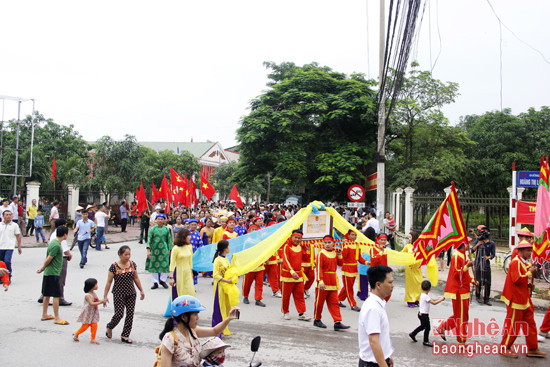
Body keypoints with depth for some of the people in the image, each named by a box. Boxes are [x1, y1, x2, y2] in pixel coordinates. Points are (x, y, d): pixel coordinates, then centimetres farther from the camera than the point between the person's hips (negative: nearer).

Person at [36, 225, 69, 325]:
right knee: (56, 295, -6)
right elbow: (48, 259, -17)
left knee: (47, 294, 16)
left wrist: (43, 267, 13)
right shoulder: (56, 245, -20)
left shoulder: (54, 242, 12)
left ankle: (44, 315, 26)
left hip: (48, 273, 10)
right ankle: (57, 318, -2)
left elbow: (48, 258, 15)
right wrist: (43, 268, -2)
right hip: (53, 273, -10)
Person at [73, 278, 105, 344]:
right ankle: (76, 335, 26)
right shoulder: (87, 295, -23)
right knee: (85, 326, 3)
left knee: (94, 325, 0)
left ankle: (93, 339, 8)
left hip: (93, 313, 7)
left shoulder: (94, 293, 3)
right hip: (87, 313, -7)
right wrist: (100, 302, -36)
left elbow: (97, 300, 13)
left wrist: (102, 301, -7)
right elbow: (92, 303, -34)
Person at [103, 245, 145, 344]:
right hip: (119, 294, -4)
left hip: (131, 294, 4)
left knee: (130, 314, 2)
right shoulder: (114, 266, -11)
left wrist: (141, 291, 13)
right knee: (119, 314, -5)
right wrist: (105, 296, -6)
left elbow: (136, 278, 12)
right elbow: (109, 282, -6)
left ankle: (125, 336, 14)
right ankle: (109, 327, 26)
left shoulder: (132, 264, 1)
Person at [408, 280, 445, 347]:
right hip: (424, 315, -10)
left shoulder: (423, 295, 6)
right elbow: (434, 303, -24)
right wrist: (441, 299, -13)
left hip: (421, 314, 10)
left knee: (422, 326, 24)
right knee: (427, 328, 3)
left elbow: (431, 300, 15)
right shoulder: (425, 296, -23)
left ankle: (412, 334, 33)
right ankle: (426, 341, 15)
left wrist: (439, 299, 6)